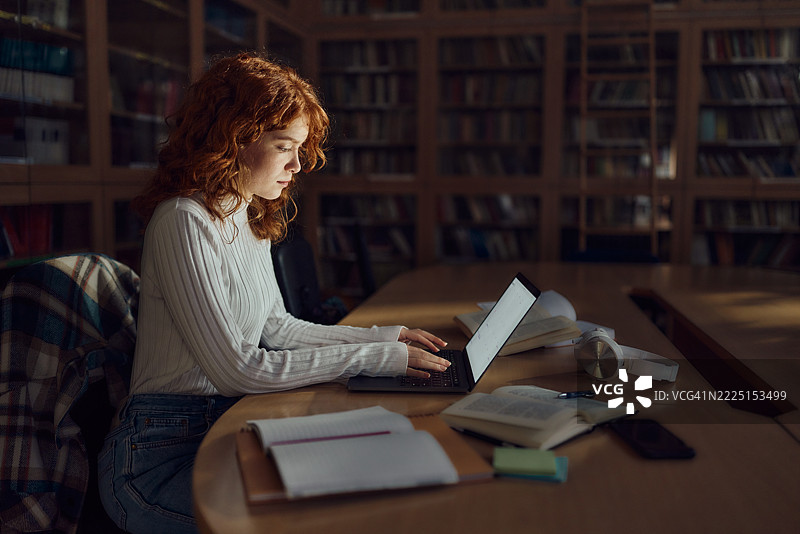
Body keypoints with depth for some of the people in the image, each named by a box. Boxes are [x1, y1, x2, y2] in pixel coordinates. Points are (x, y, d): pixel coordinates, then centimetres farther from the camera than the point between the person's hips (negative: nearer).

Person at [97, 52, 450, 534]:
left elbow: (276, 327, 14)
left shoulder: (251, 218, 9)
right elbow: (237, 370, -21)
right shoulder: (184, 222, -19)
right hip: (162, 460, -8)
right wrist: (374, 358, -19)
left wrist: (384, 336, 6)